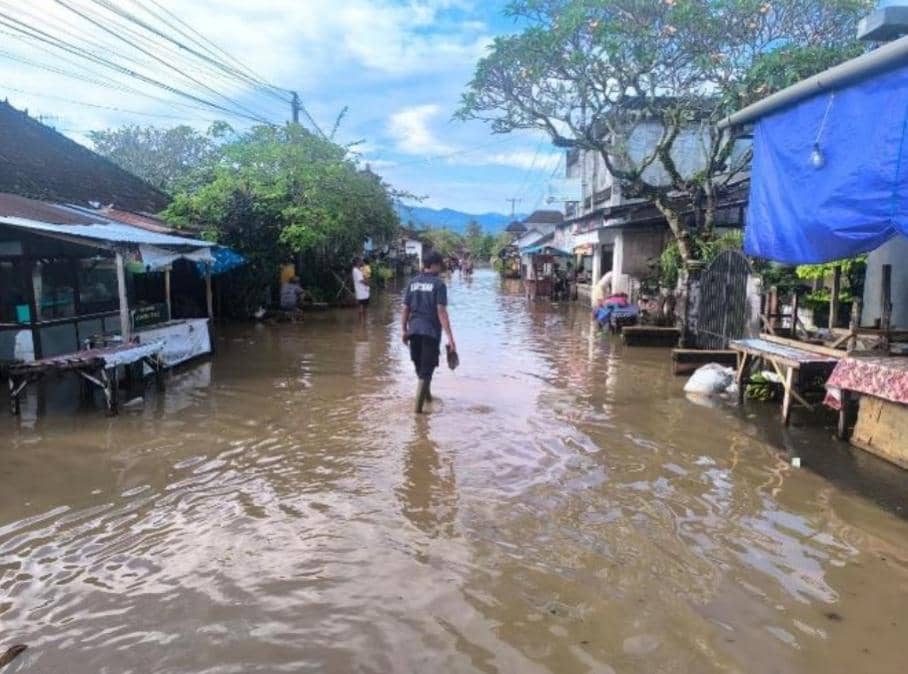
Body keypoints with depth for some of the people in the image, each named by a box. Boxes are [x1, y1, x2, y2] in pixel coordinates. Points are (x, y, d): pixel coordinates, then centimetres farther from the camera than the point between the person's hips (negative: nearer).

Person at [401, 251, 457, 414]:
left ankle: (427, 396, 41)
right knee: (426, 370, 2)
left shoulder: (413, 282, 7)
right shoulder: (438, 284, -8)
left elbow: (405, 309, 7)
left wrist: (404, 330, 16)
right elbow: (441, 312, -15)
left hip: (414, 330, 5)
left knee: (420, 367, 21)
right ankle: (418, 406, -3)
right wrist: (450, 338, -16)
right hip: (431, 331, -5)